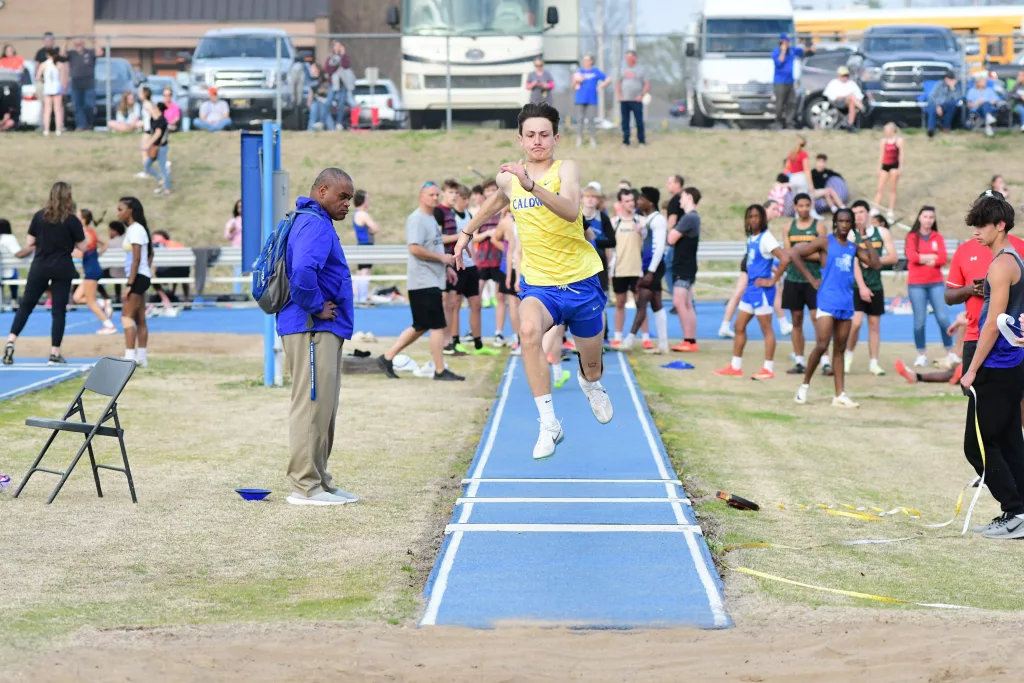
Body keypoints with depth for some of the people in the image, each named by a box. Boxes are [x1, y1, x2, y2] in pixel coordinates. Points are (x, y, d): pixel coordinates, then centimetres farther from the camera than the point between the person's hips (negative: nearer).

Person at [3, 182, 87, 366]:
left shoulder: (39, 216, -1)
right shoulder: (72, 220, -8)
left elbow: (29, 244, 1)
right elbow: (82, 247, -3)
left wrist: (23, 253, 21)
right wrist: (82, 234, 13)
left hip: (40, 268, 2)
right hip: (62, 269, -2)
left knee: (26, 305, 9)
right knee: (59, 310, 3)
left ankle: (11, 341, -5)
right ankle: (55, 353, 2)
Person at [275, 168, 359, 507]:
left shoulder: (318, 224, 19)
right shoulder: (315, 225, -15)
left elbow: (304, 270, 31)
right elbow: (303, 272, -31)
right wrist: (316, 308, -18)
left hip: (324, 331, 11)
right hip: (312, 331, -11)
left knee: (323, 409, 15)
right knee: (312, 406, -8)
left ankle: (319, 482, 21)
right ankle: (305, 486, -6)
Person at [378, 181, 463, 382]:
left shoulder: (431, 219, 18)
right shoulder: (416, 219, -13)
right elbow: (415, 249, -22)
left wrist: (446, 267, 16)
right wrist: (442, 258, -17)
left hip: (433, 281, 10)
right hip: (423, 282, -10)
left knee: (421, 326, 13)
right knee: (438, 326, -7)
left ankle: (387, 358, 18)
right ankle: (440, 371, -1)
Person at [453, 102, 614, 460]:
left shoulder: (566, 169, -13)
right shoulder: (508, 178, 0)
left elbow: (571, 211, -33)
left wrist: (533, 186, -46)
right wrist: (467, 232, 31)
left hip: (581, 281, -1)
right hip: (538, 282, 1)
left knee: (592, 364, 14)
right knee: (529, 329, -33)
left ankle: (591, 384, 56)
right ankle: (549, 424, -29)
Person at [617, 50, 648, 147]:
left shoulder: (641, 70, 4)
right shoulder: (623, 70, 14)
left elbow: (647, 84, 0)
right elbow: (618, 84, 19)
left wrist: (641, 95, -10)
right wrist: (618, 95, 5)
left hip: (636, 100, -4)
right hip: (624, 100, 4)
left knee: (639, 121, -4)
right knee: (625, 122, 3)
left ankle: (642, 141, 3)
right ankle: (626, 141, 8)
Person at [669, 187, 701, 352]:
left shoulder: (689, 218, -17)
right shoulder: (693, 217, 15)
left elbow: (671, 239, -18)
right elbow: (677, 239, 17)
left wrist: (671, 226, -1)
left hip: (684, 267, -10)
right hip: (685, 266, 10)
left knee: (679, 303, -11)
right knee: (687, 305, 10)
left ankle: (689, 341, -13)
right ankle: (691, 341, 12)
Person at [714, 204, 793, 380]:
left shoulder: (766, 238, -14)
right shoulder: (751, 239, 12)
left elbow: (785, 259, -24)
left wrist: (772, 280, -18)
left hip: (761, 289, -9)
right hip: (750, 287, 9)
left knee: (766, 329, -3)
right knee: (739, 326, 10)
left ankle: (768, 369, 0)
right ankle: (735, 367, 16)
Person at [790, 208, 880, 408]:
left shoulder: (854, 247, 14)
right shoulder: (825, 242, -2)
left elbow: (875, 264, 10)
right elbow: (796, 254, -5)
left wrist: (868, 243, -1)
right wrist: (811, 279, -7)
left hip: (846, 303, 5)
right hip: (827, 300, -5)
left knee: (840, 350, 7)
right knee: (822, 345, -13)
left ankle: (840, 395, 6)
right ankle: (805, 385, 4)